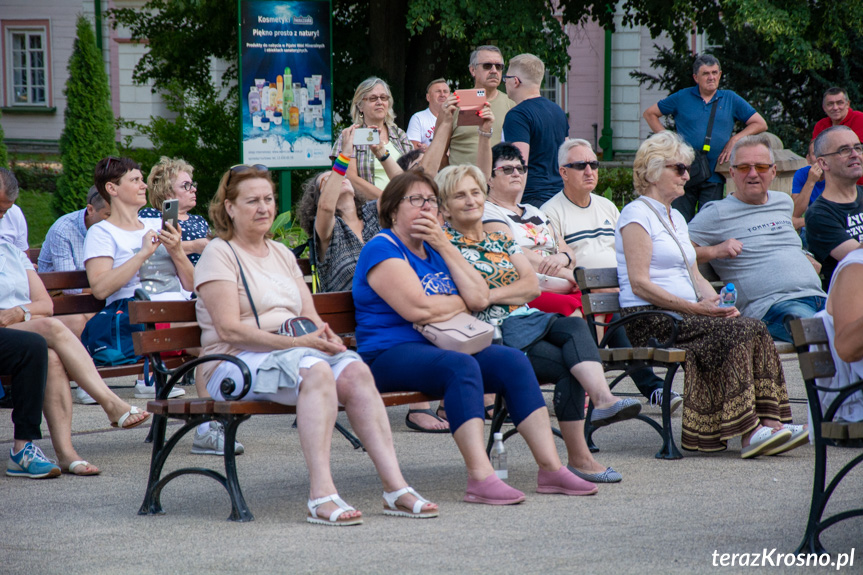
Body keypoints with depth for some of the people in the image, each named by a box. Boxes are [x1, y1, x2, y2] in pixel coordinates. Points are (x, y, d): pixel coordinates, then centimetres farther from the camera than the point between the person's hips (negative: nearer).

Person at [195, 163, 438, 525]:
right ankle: (321, 495, -45)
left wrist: (323, 335, -6)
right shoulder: (219, 254, 1)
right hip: (237, 362, -6)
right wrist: (295, 342, -19)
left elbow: (309, 316, 19)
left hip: (297, 350, 6)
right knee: (315, 370, -36)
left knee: (355, 371, -25)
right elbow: (229, 330, -11)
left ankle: (395, 486, -32)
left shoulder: (282, 254, 24)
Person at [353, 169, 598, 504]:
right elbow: (417, 308, -20)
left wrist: (444, 246, 1)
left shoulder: (434, 250, 20)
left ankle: (550, 468, -17)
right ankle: (480, 478, -46)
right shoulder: (383, 249, -6)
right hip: (392, 355, -8)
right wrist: (461, 303, 0)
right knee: (462, 366, -35)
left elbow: (480, 298, 7)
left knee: (512, 361, -12)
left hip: (440, 348, 8)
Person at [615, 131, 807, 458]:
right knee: (734, 332, -28)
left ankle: (770, 421, -25)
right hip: (649, 320, -8)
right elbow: (639, 284, -14)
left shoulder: (676, 218, 25)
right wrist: (694, 308, -19)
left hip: (685, 315, 8)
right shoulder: (637, 215, -5)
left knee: (755, 330, -17)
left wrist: (719, 303, 1)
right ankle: (747, 431, -31)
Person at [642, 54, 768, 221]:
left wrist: (734, 140, -2)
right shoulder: (682, 98, 6)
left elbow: (760, 124, 10)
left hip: (714, 177, 0)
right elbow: (650, 114, 14)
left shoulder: (731, 99, 9)